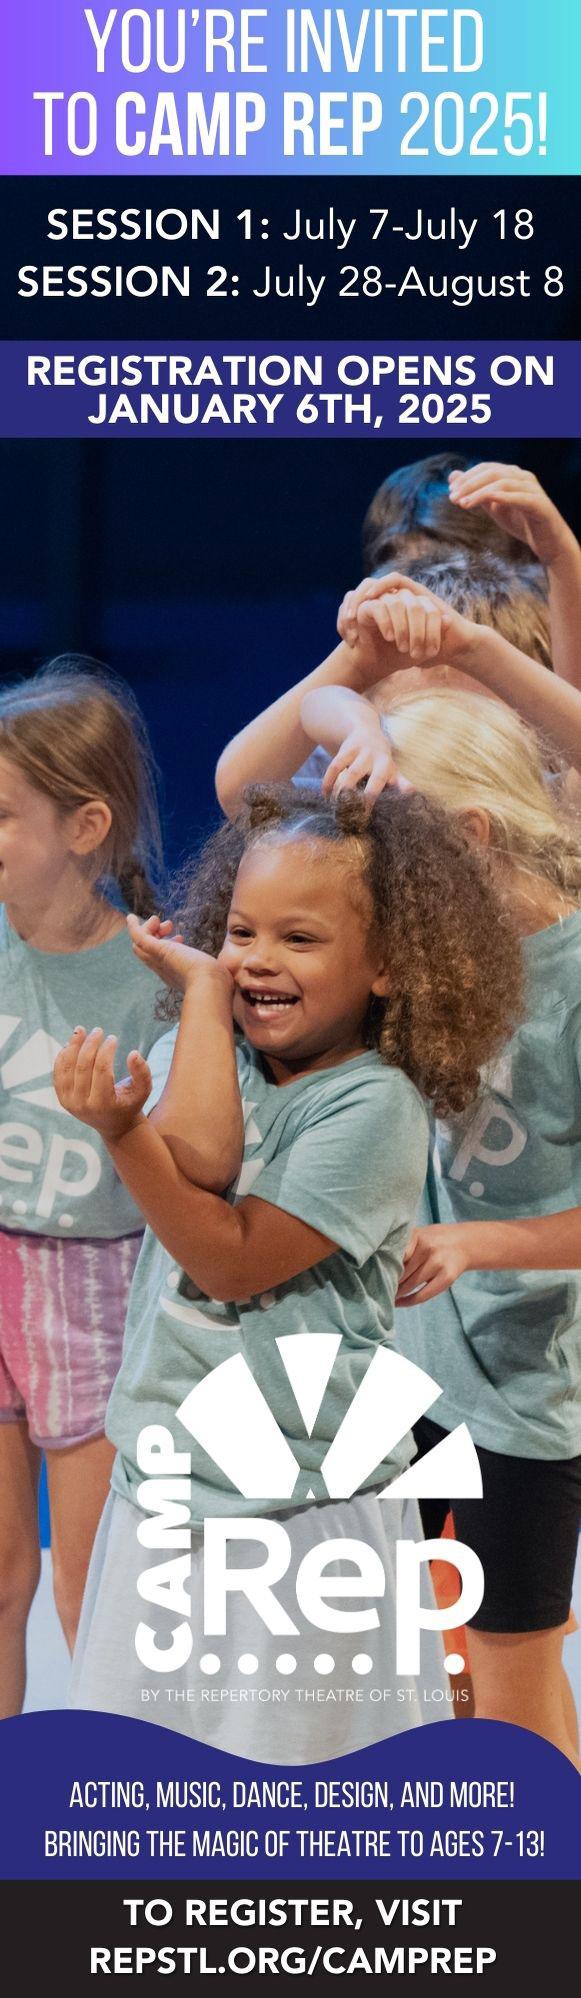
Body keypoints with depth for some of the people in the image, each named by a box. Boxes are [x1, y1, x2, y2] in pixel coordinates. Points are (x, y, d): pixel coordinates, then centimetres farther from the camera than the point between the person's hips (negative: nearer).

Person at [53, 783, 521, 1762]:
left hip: (304, 1498, -5)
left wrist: (121, 1135, -29)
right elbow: (198, 1158, -20)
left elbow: (232, 1259, -19)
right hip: (166, 1471, 6)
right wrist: (205, 987, -14)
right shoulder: (202, 1047, 2)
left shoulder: (374, 1104, -15)